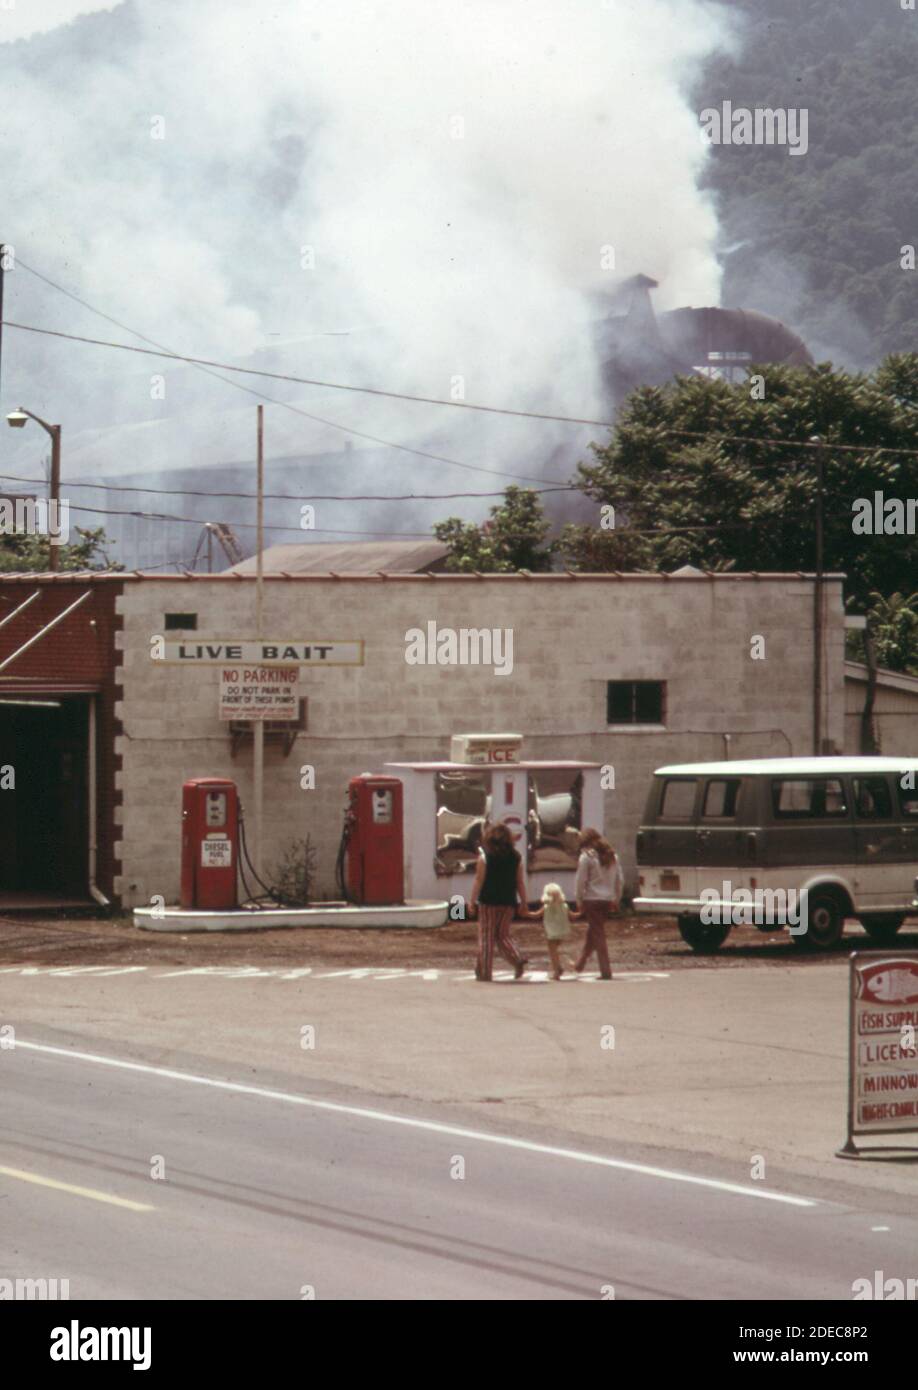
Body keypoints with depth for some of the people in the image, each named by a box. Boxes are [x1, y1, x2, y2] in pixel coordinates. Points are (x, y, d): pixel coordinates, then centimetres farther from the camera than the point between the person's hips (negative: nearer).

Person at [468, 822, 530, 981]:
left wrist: (472, 901, -4)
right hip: (508, 902, 4)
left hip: (489, 902, -4)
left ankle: (484, 972, 5)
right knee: (503, 935, 15)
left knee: (486, 937, 4)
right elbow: (520, 883, 4)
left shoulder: (485, 856, -7)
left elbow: (479, 881, -9)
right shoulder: (516, 858, 3)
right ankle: (518, 959, -7)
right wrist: (524, 904, 9)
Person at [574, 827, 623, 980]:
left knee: (597, 934, -3)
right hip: (608, 899, 6)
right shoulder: (612, 856, 10)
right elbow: (620, 880, 12)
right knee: (591, 932, 20)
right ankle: (580, 964, 32)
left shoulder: (587, 857, -9)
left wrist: (579, 901, -1)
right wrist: (616, 900, 18)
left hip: (592, 900, -6)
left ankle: (606, 971, -9)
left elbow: (580, 881, -9)